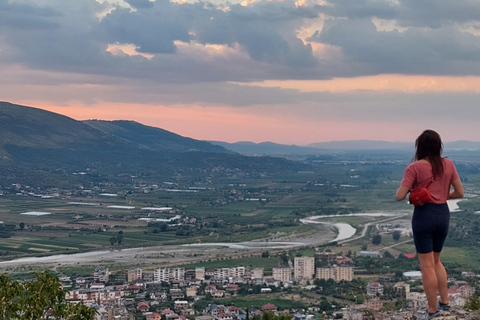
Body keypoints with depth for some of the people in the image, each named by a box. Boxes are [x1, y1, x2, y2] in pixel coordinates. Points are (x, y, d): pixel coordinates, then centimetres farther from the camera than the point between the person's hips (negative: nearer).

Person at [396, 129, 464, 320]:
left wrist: (407, 187, 7)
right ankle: (444, 301, 25)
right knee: (436, 261, 24)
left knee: (427, 265, 3)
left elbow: (400, 197, -14)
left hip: (424, 215, -5)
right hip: (443, 214, 5)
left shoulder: (415, 168, -12)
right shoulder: (448, 165, 1)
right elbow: (460, 193, 5)